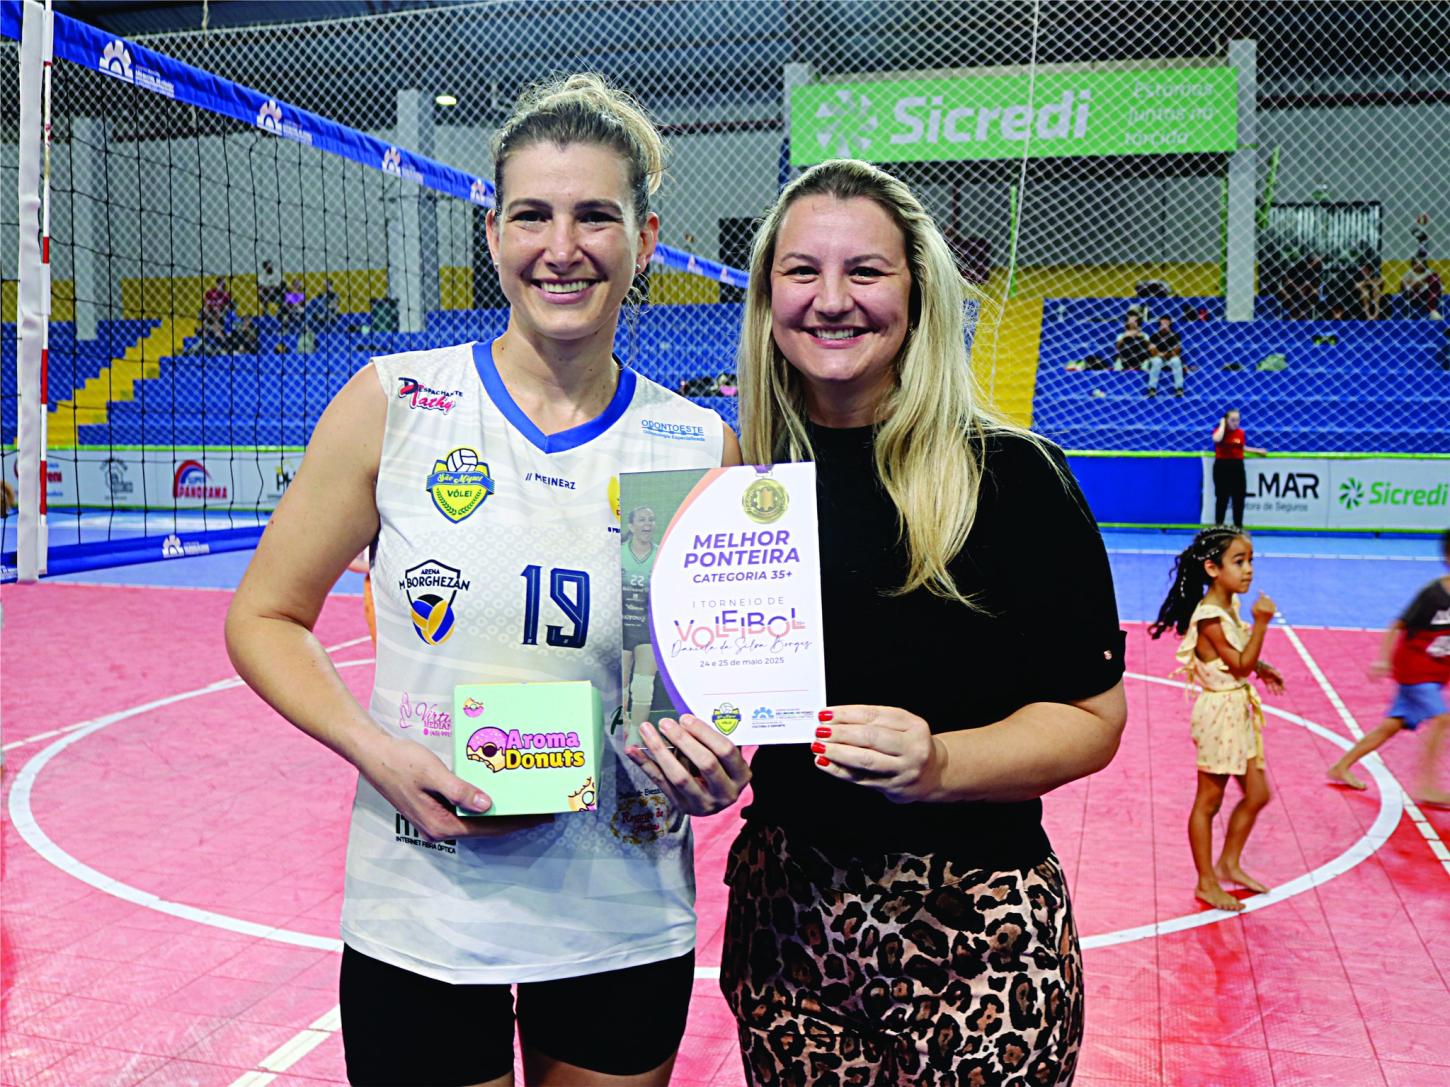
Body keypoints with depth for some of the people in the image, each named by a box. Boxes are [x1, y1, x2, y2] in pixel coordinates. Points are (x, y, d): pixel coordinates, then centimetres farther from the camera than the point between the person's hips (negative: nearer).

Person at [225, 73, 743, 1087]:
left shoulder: (701, 445, -4)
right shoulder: (393, 403, -7)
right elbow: (265, 619, 0)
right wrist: (373, 748, -16)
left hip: (628, 926, 2)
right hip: (420, 920, -1)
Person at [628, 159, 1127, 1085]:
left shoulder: (1011, 477, -9)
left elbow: (1091, 715, -7)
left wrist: (937, 765, -23)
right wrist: (691, 760, -8)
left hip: (976, 934, -3)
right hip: (780, 914, 3)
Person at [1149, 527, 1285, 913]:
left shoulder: (1231, 605, 6)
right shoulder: (1210, 616, -22)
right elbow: (1239, 666, -21)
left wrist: (1261, 668, 2)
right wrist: (1261, 623, -25)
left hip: (1240, 711, 9)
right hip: (1220, 713, -9)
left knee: (1257, 794, 16)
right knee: (1209, 801, 4)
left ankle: (1229, 864, 32)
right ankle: (1206, 882, 17)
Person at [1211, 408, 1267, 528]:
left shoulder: (1240, 432, 6)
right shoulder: (1219, 430, -5)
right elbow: (1217, 439, -30)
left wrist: (1257, 451, 23)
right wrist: (1222, 425, -17)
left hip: (1237, 466, 4)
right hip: (1222, 466, -4)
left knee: (1239, 497, 6)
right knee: (1222, 497, 0)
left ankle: (1238, 525, 17)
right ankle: (1218, 525, 10)